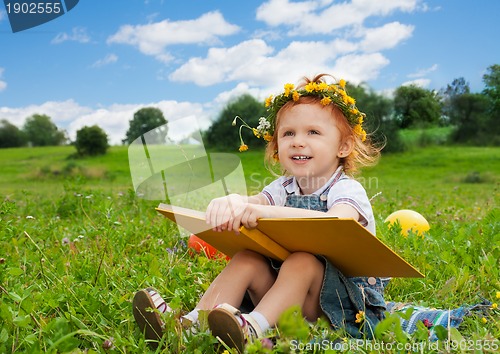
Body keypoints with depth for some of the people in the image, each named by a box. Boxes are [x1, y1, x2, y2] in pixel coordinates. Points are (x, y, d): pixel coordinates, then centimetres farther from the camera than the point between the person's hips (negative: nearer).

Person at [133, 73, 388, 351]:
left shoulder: (347, 190, -13)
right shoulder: (283, 187, 8)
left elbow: (335, 223, -37)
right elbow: (252, 202, -12)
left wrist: (266, 212, -47)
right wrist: (229, 202, -38)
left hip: (344, 300, -5)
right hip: (289, 295, 5)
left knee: (302, 262, -33)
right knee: (246, 259, -17)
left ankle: (252, 329, -47)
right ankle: (192, 323, -27)